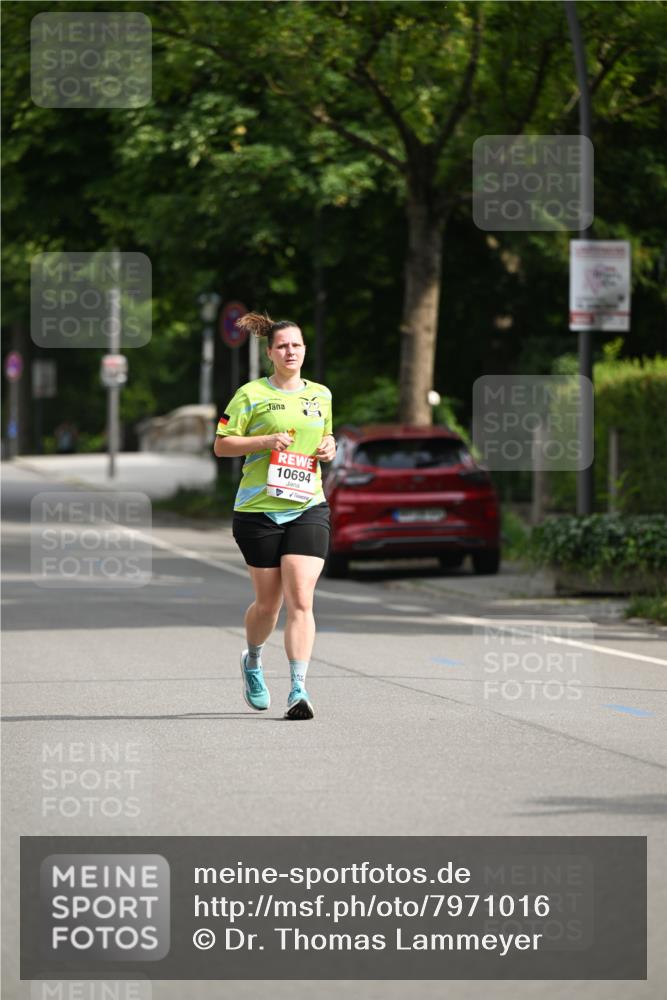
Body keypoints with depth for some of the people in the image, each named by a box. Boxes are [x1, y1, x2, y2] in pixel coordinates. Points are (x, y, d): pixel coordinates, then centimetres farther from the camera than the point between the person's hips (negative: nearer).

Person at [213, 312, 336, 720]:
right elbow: (221, 445, -2)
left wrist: (329, 448, 4)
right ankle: (253, 661, 37)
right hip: (259, 510, -2)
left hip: (308, 508, 2)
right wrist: (265, 441, -16)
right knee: (269, 602, 6)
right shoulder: (251, 394, -1)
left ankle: (299, 688, -15)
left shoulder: (321, 395, 12)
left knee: (301, 600, -12)